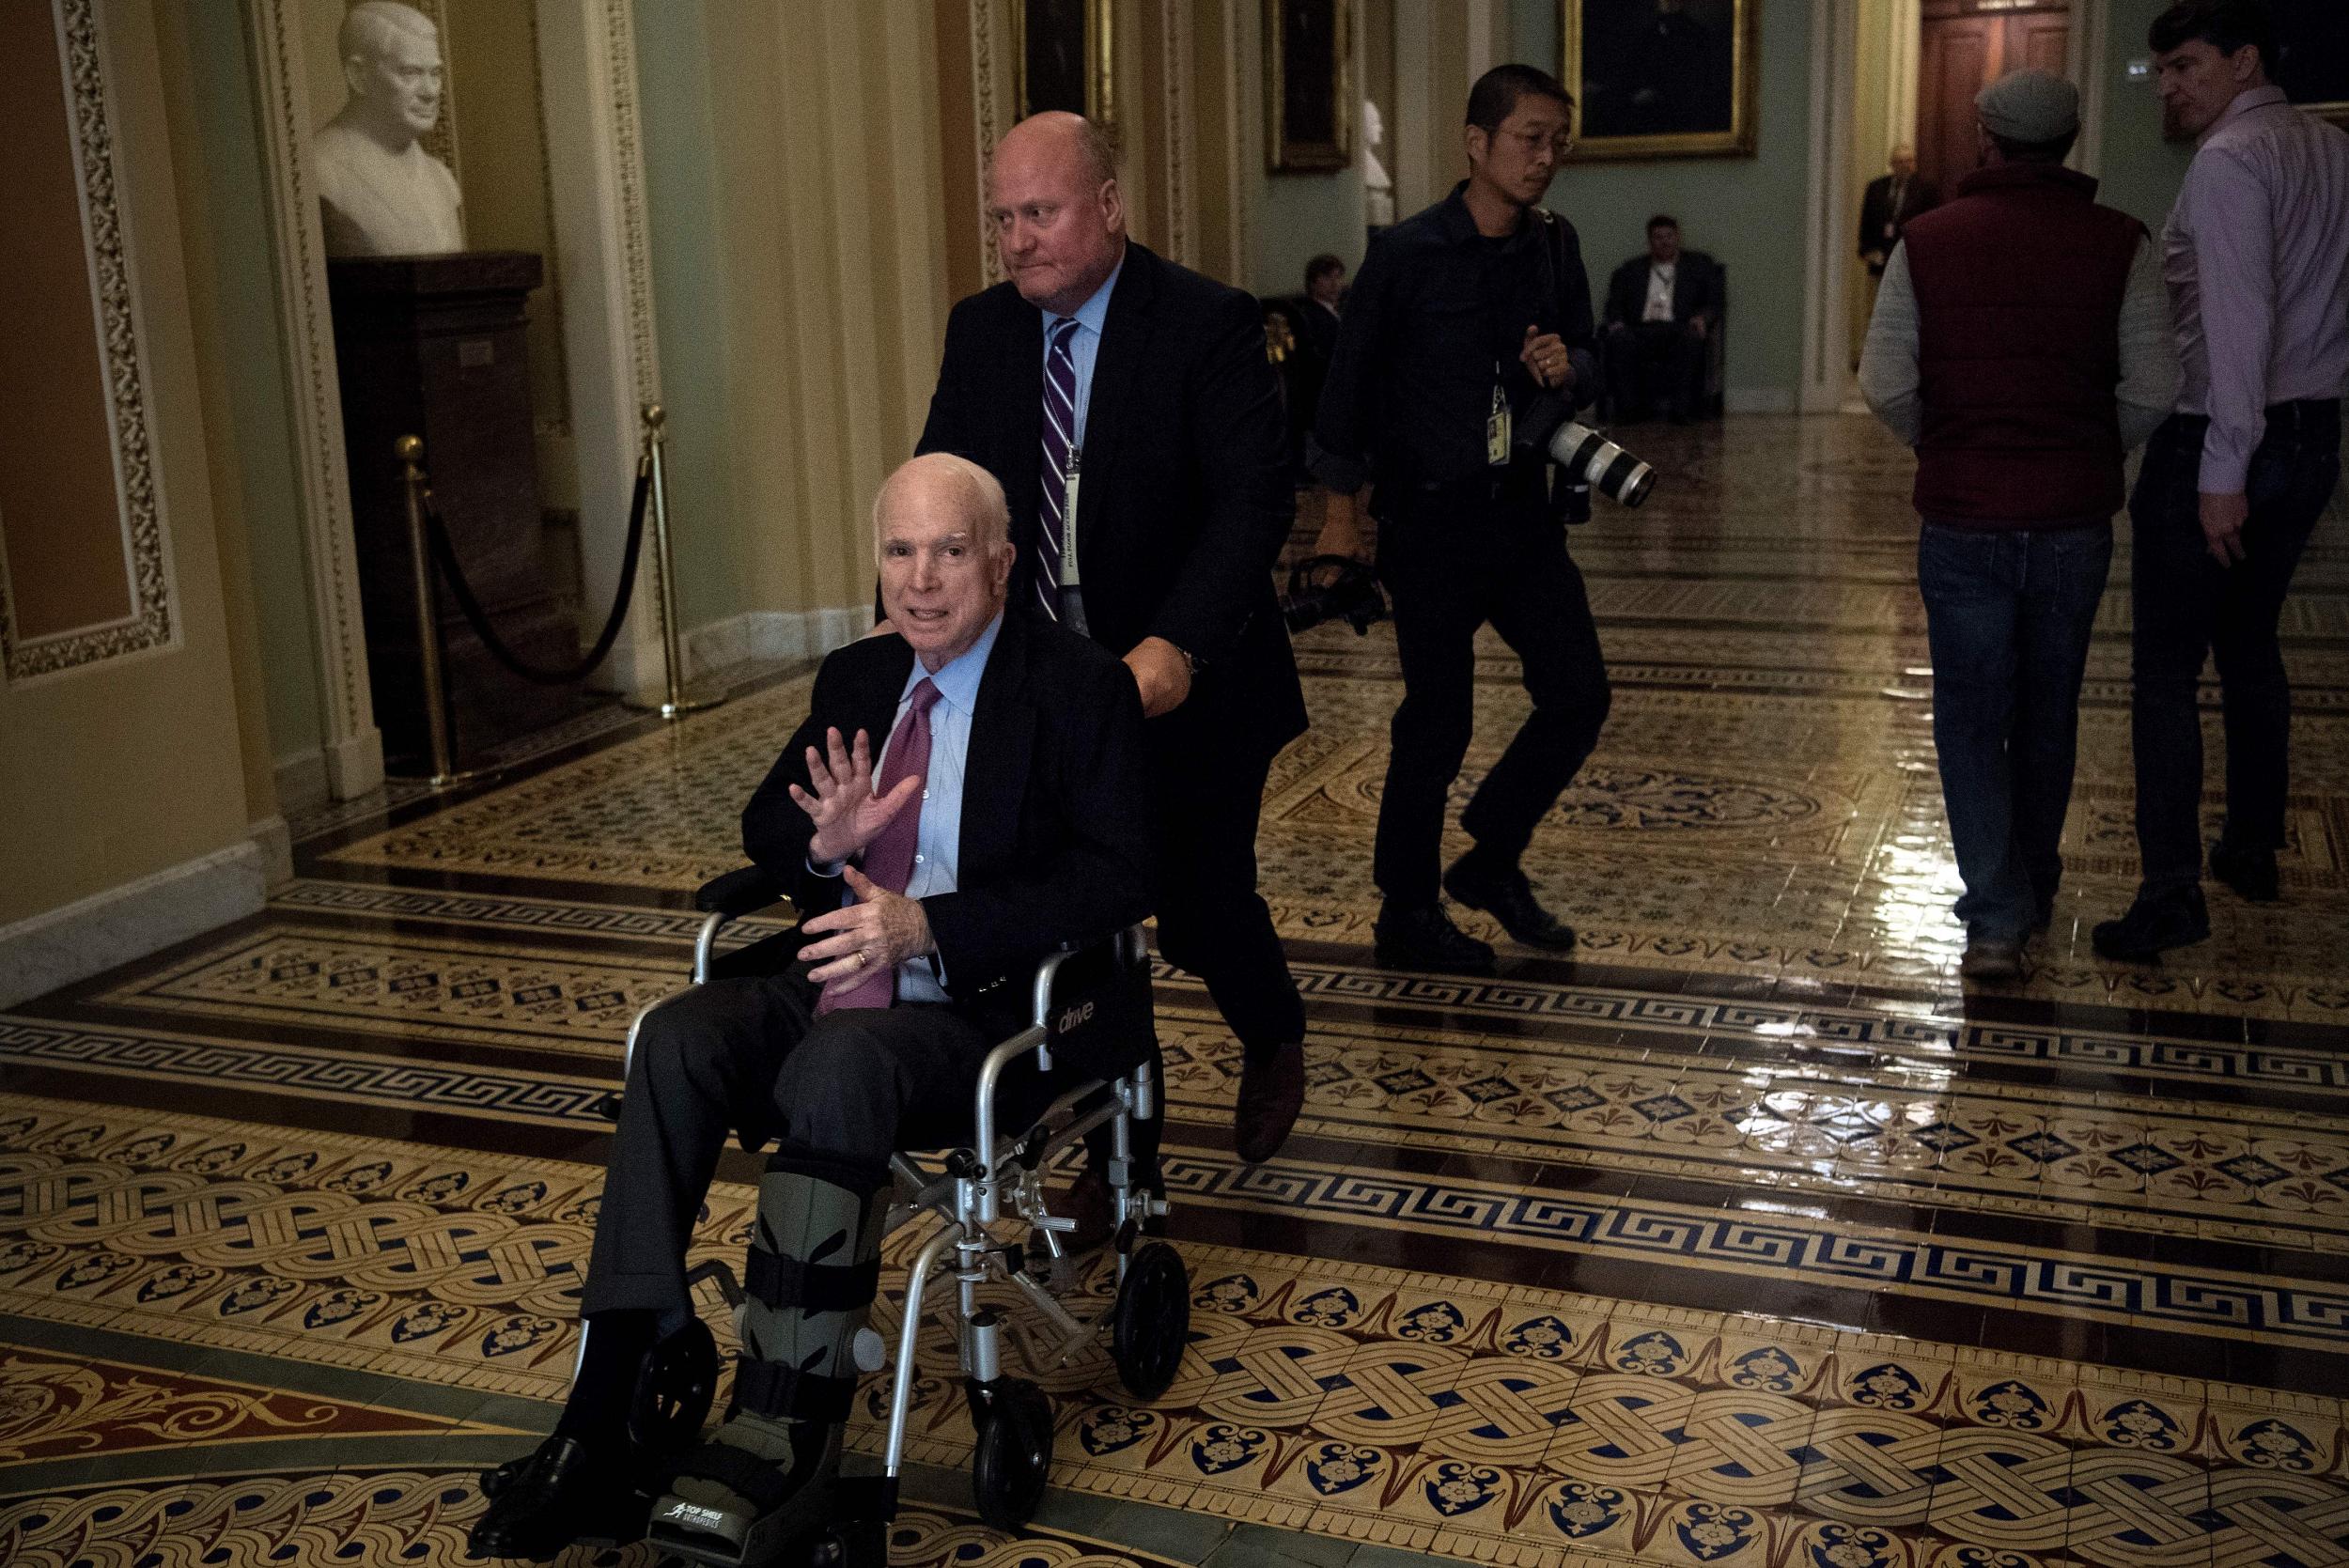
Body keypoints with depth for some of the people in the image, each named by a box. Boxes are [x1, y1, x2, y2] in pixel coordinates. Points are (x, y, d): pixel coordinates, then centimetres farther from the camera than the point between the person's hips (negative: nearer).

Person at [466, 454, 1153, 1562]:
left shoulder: (1079, 688, -3)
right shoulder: (854, 678, 17)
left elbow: (1119, 877, -12)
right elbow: (762, 825, 21)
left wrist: (929, 927, -21)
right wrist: (822, 838, -6)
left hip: (982, 1006, -6)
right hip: (835, 989, 6)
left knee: (837, 1064, -35)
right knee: (676, 1038, -21)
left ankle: (784, 1426, -32)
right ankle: (613, 1401, -24)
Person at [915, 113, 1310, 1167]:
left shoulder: (1209, 326, -13)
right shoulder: (979, 332, 4)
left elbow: (1254, 503, -21)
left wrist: (1176, 646, -34)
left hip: (1184, 680, -4)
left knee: (1202, 905, 5)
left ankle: (1273, 1044, 41)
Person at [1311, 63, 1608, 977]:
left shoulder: (1555, 248, 4)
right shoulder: (1407, 255, -11)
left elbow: (1587, 366, 15)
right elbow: (1351, 379, -5)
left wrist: (1568, 366, -10)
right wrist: (1344, 505, -2)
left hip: (1521, 508, 6)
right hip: (1430, 518, -5)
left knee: (1578, 696, 3)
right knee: (1436, 723, 1)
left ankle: (1490, 861, 25)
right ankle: (1407, 918, 18)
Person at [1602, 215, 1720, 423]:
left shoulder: (1700, 264, 23)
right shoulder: (1630, 270, 25)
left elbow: (1715, 302, 12)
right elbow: (1614, 305, 15)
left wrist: (1702, 318, -11)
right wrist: (1616, 323, -9)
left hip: (1679, 329, -1)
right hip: (1641, 331, 1)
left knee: (1692, 338, -36)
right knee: (1620, 338, -33)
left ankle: (1682, 406, -37)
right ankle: (1627, 406, -32)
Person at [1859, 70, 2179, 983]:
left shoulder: (1926, 241, -5)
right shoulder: (2118, 242, -4)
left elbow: (1885, 386, -7)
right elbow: (2153, 391, -6)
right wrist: (2093, 452, 13)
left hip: (1962, 520, -1)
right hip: (2074, 519, 2)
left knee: (1971, 719, 7)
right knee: (2047, 716, 18)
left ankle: (1997, 918, -3)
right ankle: (2033, 892, 33)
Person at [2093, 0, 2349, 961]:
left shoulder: (2229, 161, -14)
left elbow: (2239, 320, -22)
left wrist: (2223, 471, -23)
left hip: (2215, 445, -9)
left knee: (2167, 668, -4)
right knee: (2251, 646, 20)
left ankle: (2172, 895, -5)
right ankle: (2253, 852, 29)